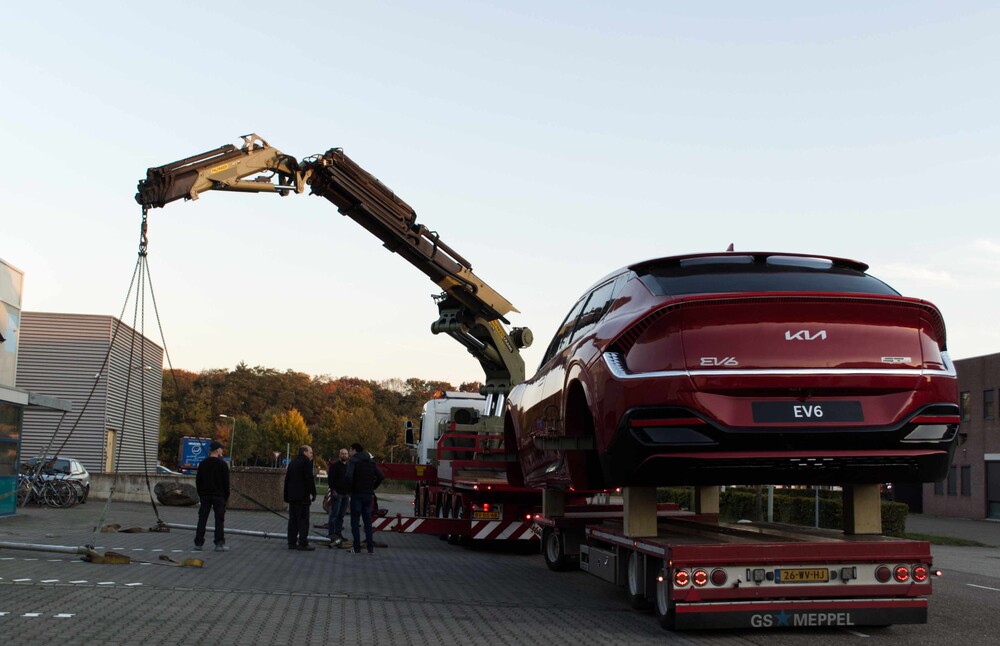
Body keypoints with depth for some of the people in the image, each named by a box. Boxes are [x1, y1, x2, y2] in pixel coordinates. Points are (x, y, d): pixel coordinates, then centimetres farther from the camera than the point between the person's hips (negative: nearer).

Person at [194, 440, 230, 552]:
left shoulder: (202, 464, 6)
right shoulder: (222, 464, -7)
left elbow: (198, 481, 9)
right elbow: (226, 482, -6)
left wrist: (200, 494, 16)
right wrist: (226, 497, 2)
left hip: (205, 495, 4)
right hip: (218, 496, -4)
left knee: (202, 519, 7)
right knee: (219, 520, -1)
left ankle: (198, 543, 6)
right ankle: (219, 544, -4)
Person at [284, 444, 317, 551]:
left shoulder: (292, 463, 16)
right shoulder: (306, 463, -8)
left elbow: (287, 479, 18)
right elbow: (309, 479, -15)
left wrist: (287, 496, 20)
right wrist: (312, 493, -10)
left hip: (292, 496, 8)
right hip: (303, 496, -8)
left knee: (293, 519, 9)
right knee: (303, 520, -5)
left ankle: (292, 542, 10)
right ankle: (303, 543, -7)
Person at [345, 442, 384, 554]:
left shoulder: (352, 461, -7)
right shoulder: (371, 462, 10)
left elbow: (349, 476, -23)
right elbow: (381, 476, 4)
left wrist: (351, 487, -7)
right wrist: (373, 487, 9)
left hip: (356, 494, -5)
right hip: (368, 494, 5)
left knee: (355, 521, 2)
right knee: (367, 521, 12)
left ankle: (357, 547, 0)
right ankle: (370, 547, 8)